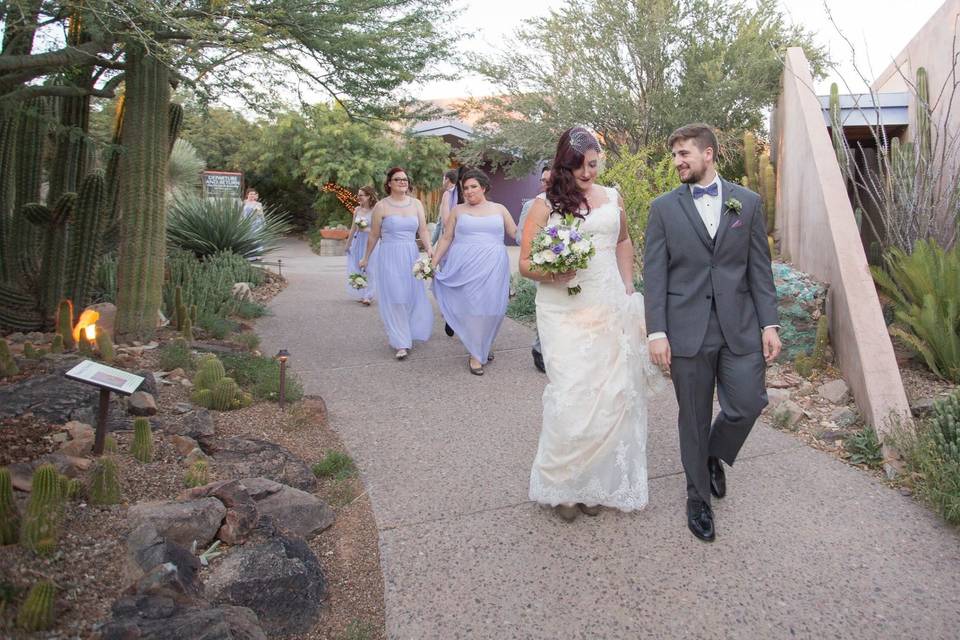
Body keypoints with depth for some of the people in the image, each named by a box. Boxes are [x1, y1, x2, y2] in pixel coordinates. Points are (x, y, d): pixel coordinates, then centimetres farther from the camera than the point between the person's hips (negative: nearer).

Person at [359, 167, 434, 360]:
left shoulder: (416, 204, 7)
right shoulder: (381, 206, -2)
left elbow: (423, 230, 3)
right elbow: (374, 235, 5)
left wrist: (429, 248, -14)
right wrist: (366, 258, 11)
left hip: (411, 256, 3)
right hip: (389, 257, -3)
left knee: (413, 297, 6)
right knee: (394, 300, -4)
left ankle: (406, 334, 28)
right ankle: (401, 343, 3)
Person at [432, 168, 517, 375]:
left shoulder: (499, 209, 11)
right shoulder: (458, 210, 10)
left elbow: (517, 234, 11)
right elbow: (446, 239, 10)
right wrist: (433, 262, 4)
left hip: (492, 266, 1)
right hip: (464, 266, -1)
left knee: (491, 307, 1)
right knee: (471, 307, -4)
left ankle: (483, 347, 24)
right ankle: (476, 356, 5)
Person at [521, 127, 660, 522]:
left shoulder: (612, 198, 11)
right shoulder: (545, 204, -1)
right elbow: (525, 263, -2)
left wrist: (628, 289, 17)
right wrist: (552, 274, -22)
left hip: (610, 310, 4)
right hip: (564, 314, -4)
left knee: (611, 395, 6)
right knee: (571, 397, -8)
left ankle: (597, 482, 23)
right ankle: (562, 484, 12)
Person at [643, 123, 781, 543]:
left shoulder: (748, 202, 7)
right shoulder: (663, 208, 2)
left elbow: (759, 268, 6)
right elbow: (654, 274, -2)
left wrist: (769, 323, 0)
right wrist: (656, 332, -9)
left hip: (740, 326, 2)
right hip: (687, 329, -1)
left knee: (748, 404, 0)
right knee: (694, 419, 7)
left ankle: (714, 456, 33)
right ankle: (698, 497, 27)